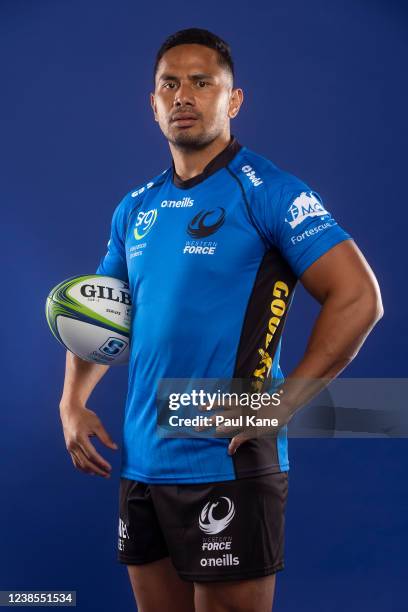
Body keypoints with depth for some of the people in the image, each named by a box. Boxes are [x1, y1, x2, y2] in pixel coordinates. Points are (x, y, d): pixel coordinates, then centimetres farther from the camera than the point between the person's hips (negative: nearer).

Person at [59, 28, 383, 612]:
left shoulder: (267, 191, -8)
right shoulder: (136, 209, 12)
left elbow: (358, 298, -15)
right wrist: (73, 403, 7)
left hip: (228, 466, -6)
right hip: (140, 465, 7)